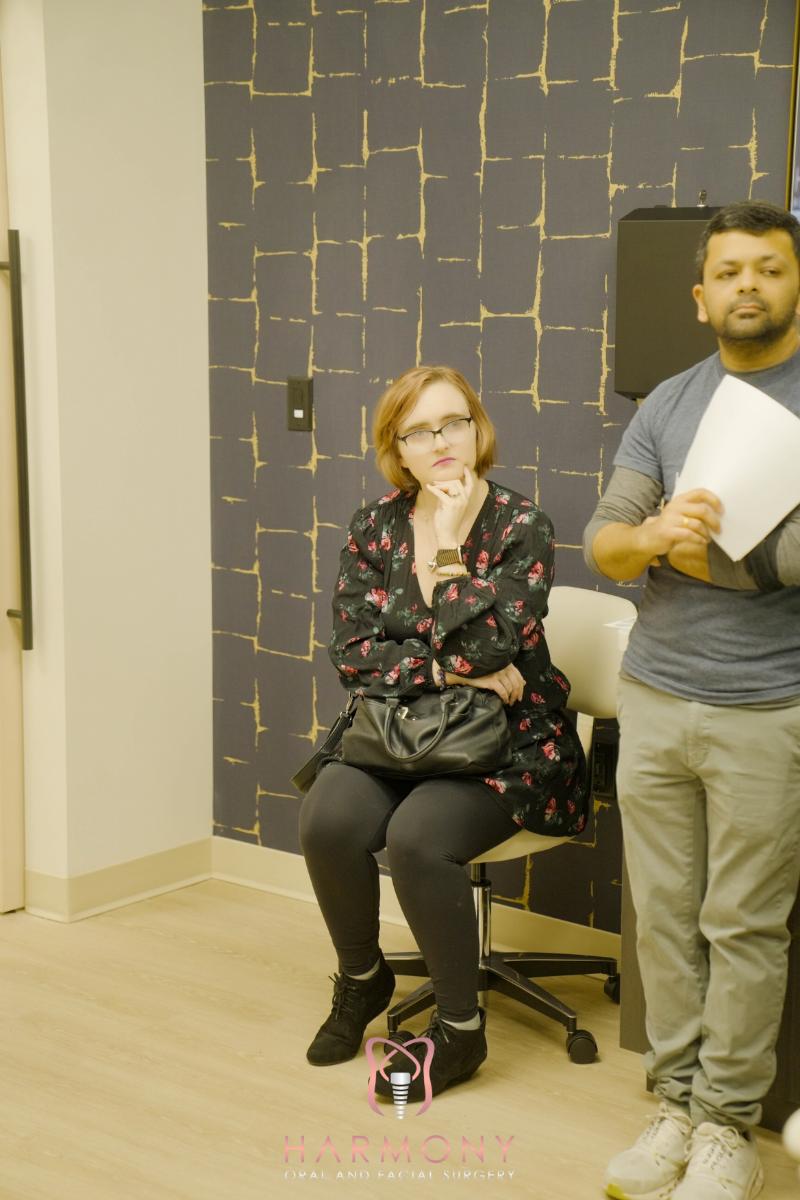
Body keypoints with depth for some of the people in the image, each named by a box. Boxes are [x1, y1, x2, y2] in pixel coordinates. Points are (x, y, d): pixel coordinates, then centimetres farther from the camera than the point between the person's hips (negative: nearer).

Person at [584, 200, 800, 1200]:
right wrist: (650, 536, -17)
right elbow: (601, 540, 4)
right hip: (652, 699, 4)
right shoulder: (666, 405, 11)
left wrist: (708, 547, -13)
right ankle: (677, 1105, 21)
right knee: (665, 918, 9)